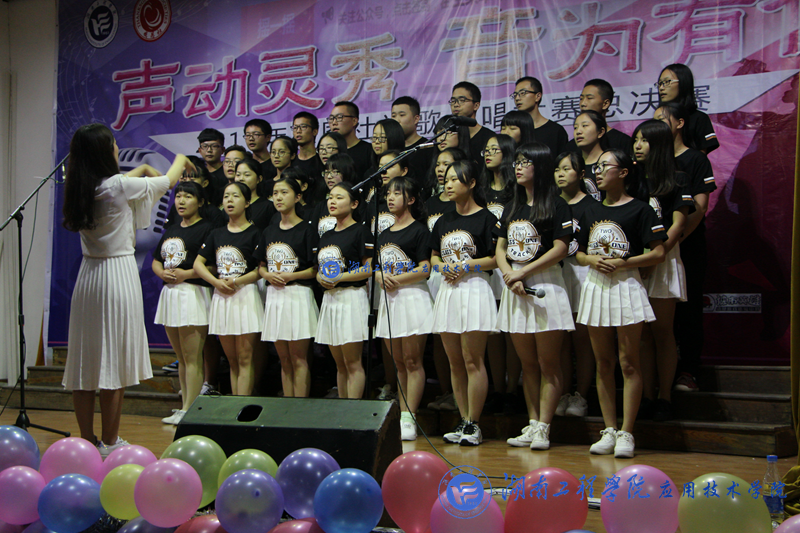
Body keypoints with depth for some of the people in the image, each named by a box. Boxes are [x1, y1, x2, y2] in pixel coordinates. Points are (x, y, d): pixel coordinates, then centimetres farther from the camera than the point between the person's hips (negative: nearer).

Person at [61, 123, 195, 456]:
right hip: (118, 275, -7)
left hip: (88, 275, 7)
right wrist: (180, 161, 25)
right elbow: (169, 181, 4)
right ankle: (109, 444, 6)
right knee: (114, 363, 0)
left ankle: (87, 440, 17)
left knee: (85, 361, 9)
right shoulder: (121, 186, -13)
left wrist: (144, 168, 40)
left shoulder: (81, 189, 3)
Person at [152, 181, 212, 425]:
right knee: (181, 358, 13)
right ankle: (185, 406, 19)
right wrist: (162, 273, -1)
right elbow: (156, 261, 21)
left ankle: (189, 411, -5)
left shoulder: (206, 229, -7)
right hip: (170, 293, 9)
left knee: (192, 357, -7)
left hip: (193, 294, -9)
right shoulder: (171, 231, 18)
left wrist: (186, 273, -18)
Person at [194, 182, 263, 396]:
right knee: (232, 360, 10)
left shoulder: (254, 233, -3)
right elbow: (198, 263, 10)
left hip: (246, 297, -5)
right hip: (221, 298, 5)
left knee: (244, 359, -5)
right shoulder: (217, 234, 14)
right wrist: (216, 282, -6)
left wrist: (238, 281, -20)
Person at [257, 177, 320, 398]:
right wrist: (267, 275, -3)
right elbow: (261, 265, 18)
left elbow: (317, 269, -9)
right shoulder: (269, 231, 13)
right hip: (274, 295, 6)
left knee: (299, 359, -4)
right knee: (284, 359, 10)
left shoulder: (306, 230, -5)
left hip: (298, 295, -6)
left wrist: (290, 275, -18)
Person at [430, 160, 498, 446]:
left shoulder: (486, 218, -4)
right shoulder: (443, 222, 16)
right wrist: (443, 268, -1)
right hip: (448, 291, 7)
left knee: (472, 361, -6)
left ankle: (473, 425, 0)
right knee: (455, 362, 8)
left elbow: (497, 259, -10)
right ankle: (463, 421, 15)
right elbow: (434, 257, 20)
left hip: (474, 290, -7)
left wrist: (467, 266, -16)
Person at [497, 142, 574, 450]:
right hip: (514, 289, 6)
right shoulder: (512, 208, 17)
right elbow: (500, 248, 13)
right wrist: (509, 276, -7)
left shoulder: (556, 206, -3)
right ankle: (532, 424, 14)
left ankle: (543, 428, -3)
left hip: (545, 284, -6)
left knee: (548, 364, -4)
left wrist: (522, 273, -12)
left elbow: (560, 249, -11)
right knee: (528, 364, 9)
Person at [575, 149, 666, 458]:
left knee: (628, 362, -4)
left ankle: (626, 434, -1)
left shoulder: (639, 210, -4)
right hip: (595, 285, 6)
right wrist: (592, 260, -4)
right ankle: (609, 431, 13)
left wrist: (621, 263, -15)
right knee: (603, 363, 7)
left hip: (626, 285, -6)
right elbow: (580, 254, 18)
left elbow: (658, 253, -8)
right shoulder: (591, 212, 14)